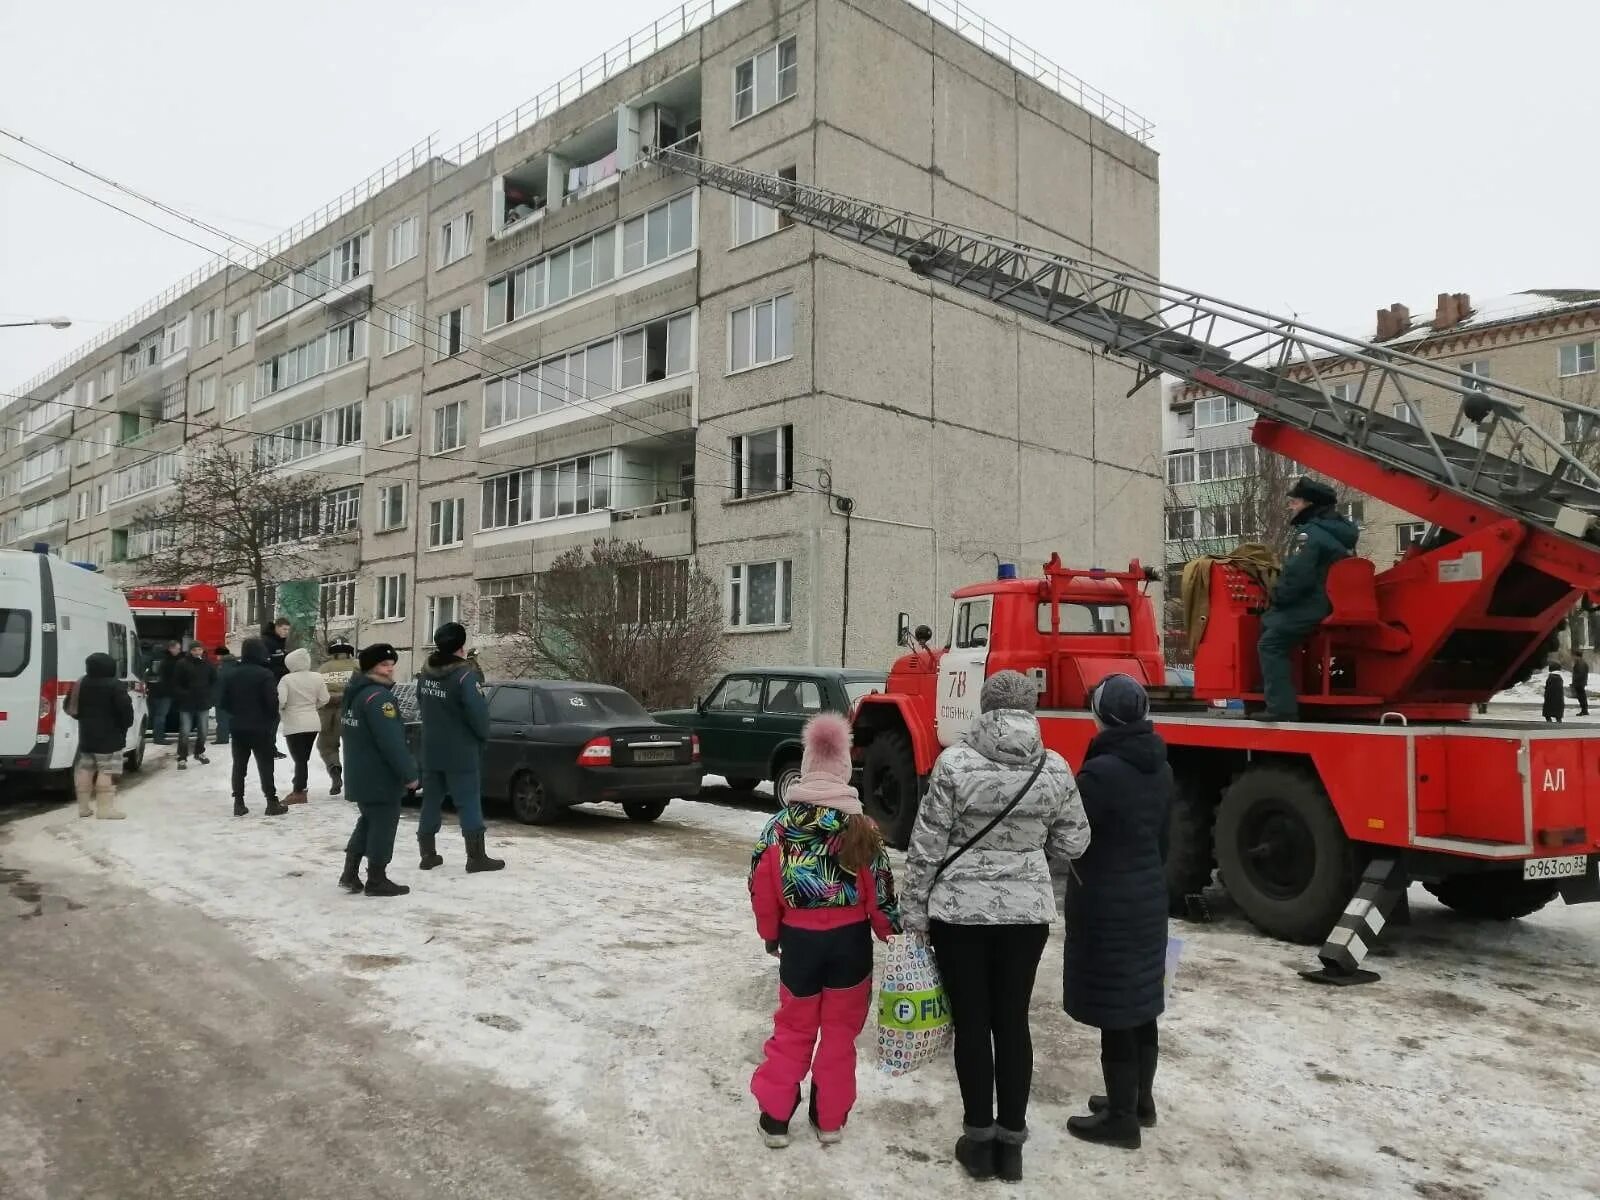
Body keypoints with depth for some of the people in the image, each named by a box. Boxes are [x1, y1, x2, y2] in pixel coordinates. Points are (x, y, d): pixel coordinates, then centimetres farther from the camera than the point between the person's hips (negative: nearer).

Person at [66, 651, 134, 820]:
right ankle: (105, 807, -12)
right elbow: (125, 708, -19)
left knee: (85, 768, 14)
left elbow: (70, 707, 15)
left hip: (86, 734, 8)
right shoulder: (115, 686, -15)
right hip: (108, 736, -8)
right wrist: (126, 724, -3)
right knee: (108, 770, -8)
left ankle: (83, 806, 19)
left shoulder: (81, 684, 8)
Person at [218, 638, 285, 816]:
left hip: (237, 728, 4)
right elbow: (273, 701, -17)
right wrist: (272, 720, 2)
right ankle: (272, 802, 2)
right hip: (260, 728, -4)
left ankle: (239, 803, 10)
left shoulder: (234, 674, 2)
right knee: (265, 765, 2)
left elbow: (223, 702, 4)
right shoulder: (264, 674, -14)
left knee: (239, 765, 10)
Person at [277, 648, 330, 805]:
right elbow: (324, 699, 3)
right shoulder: (317, 677, -1)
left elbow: (280, 700, -21)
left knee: (299, 759, -1)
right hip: (313, 723, 5)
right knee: (304, 757, 15)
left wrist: (278, 710, 1)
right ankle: (299, 788, 22)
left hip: (294, 725, -5)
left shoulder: (287, 679, -14)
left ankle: (299, 792, 1)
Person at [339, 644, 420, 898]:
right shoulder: (378, 696, -20)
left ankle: (350, 874, 21)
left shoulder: (354, 693, 14)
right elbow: (391, 740, -26)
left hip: (359, 775, 10)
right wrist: (409, 773, -21)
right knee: (383, 825, 0)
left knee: (368, 822, 20)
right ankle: (376, 880, 5)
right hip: (381, 777, -10)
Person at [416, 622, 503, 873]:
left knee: (431, 800, 13)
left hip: (431, 749, 7)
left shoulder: (426, 672, 4)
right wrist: (483, 735, -3)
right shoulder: (465, 676, -20)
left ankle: (428, 854, 18)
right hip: (459, 752, -7)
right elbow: (478, 712, -22)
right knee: (468, 803, -1)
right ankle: (476, 858, 1)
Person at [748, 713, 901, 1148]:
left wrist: (771, 934, 14)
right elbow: (879, 891, -7)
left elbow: (761, 888, -2)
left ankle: (775, 1117, 20)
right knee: (839, 1031, 13)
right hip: (849, 939, -1)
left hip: (799, 939, 1)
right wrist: (891, 933, 9)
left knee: (793, 1028, 16)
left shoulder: (780, 825, -6)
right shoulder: (860, 828, -11)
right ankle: (830, 1120, 22)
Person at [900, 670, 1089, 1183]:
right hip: (1028, 910, 3)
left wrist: (915, 907, 2)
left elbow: (927, 845, -9)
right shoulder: (1055, 768, -4)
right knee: (1013, 1021, 13)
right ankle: (1011, 1141, 22)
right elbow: (1073, 843, 6)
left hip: (960, 909, -2)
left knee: (971, 1022, 9)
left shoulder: (955, 762, -13)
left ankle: (979, 1139, 19)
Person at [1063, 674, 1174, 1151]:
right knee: (1140, 1002, 19)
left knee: (1113, 1010, 2)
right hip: (1147, 898, 9)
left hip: (1106, 904, -8)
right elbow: (1163, 836, 13)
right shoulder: (1160, 768, 4)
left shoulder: (1100, 771, -22)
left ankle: (1121, 1118, 14)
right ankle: (1139, 1099, 33)